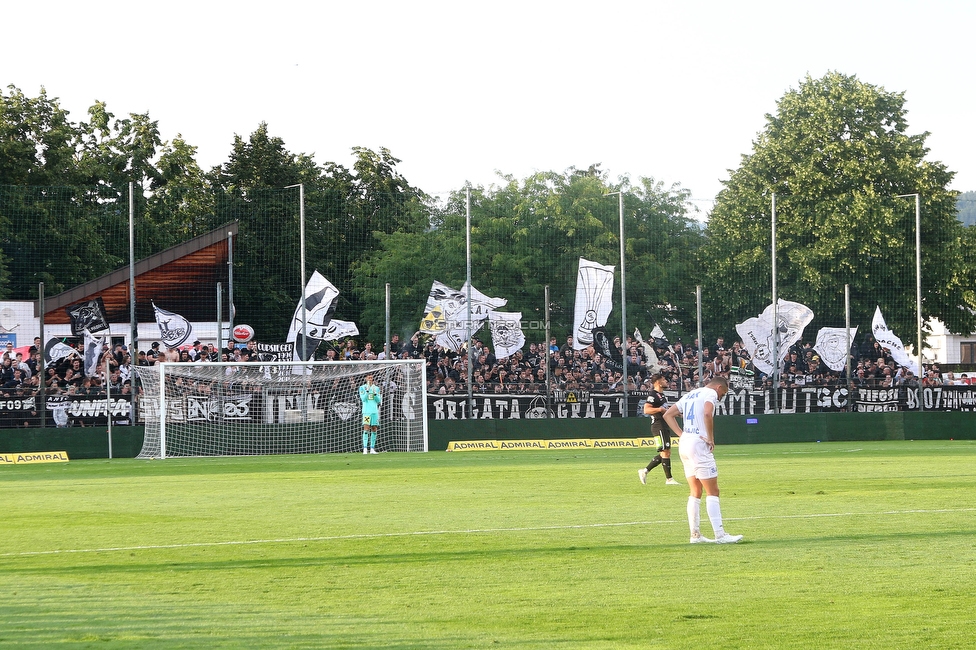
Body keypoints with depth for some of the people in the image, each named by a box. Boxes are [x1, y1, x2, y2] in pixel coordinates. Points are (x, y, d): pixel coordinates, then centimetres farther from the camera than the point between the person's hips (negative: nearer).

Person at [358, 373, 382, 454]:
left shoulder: (376, 388, 13)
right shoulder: (362, 388, 4)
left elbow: (379, 401, 8)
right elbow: (363, 399, -7)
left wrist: (375, 393, -8)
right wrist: (367, 390, -17)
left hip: (375, 411, 4)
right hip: (366, 411, -4)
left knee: (374, 429, 1)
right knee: (366, 429, -12)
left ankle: (372, 449, 5)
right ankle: (365, 448, -16)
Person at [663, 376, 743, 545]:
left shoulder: (689, 395, 21)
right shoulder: (710, 393, -3)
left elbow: (668, 414, 19)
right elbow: (707, 414, -23)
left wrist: (681, 434, 10)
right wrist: (711, 438, -13)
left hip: (684, 443, 8)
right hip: (699, 444, -8)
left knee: (696, 492, 14)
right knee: (712, 492, -6)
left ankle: (695, 535, 12)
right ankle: (720, 535, -11)